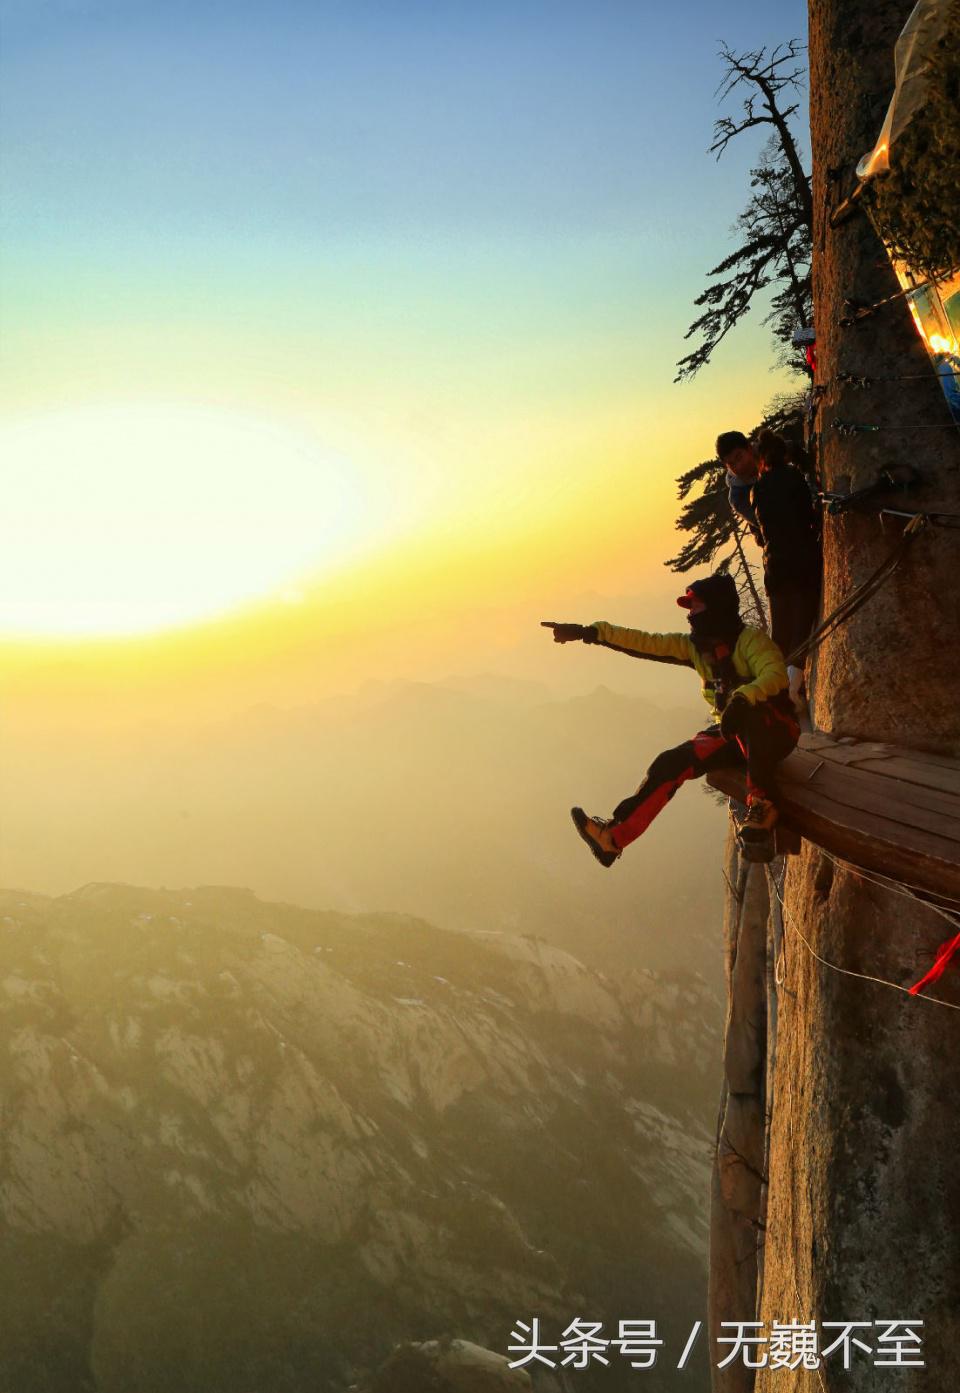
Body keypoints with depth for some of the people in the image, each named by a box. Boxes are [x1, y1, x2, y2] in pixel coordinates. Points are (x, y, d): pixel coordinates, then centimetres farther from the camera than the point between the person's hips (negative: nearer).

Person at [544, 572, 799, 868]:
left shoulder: (750, 639, -13)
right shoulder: (694, 646, 7)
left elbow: (776, 675, -30)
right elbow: (645, 643, 3)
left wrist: (742, 698, -47)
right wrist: (588, 632, -5)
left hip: (775, 730, -6)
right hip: (733, 734, 6)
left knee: (748, 714, -40)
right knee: (671, 763, -12)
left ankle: (761, 803, -31)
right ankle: (613, 835, -14)